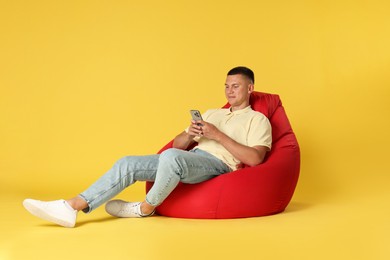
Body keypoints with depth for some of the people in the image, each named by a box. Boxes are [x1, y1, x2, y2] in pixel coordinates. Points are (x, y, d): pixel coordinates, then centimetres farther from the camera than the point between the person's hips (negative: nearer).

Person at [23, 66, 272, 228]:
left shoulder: (258, 119, 8)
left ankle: (145, 209, -14)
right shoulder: (212, 113, 28)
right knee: (128, 164, -14)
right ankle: (71, 207, -23)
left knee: (171, 156, -39)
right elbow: (177, 144, 23)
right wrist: (189, 134, -2)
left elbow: (255, 158, -10)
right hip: (188, 160, 7)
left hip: (217, 164, -7)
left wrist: (218, 135, -12)